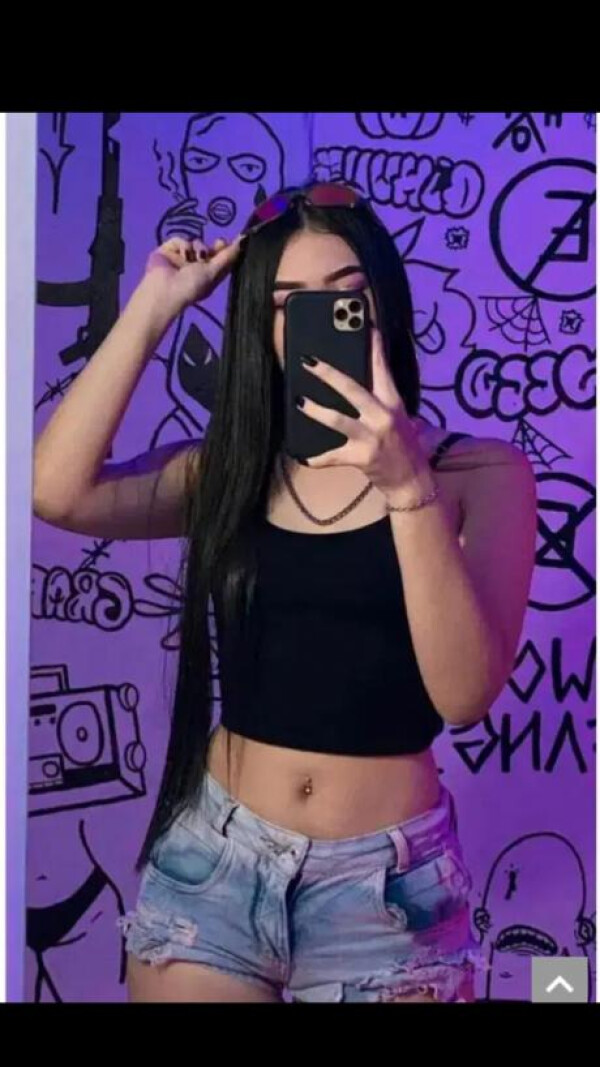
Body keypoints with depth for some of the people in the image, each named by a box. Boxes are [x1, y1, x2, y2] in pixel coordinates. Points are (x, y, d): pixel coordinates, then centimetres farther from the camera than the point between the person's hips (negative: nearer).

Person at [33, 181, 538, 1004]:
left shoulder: (483, 473, -6)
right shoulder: (228, 468, 3)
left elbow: (465, 695, -18)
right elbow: (59, 493, -15)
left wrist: (408, 488, -29)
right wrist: (155, 305, -9)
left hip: (384, 881, -2)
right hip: (213, 858, 2)